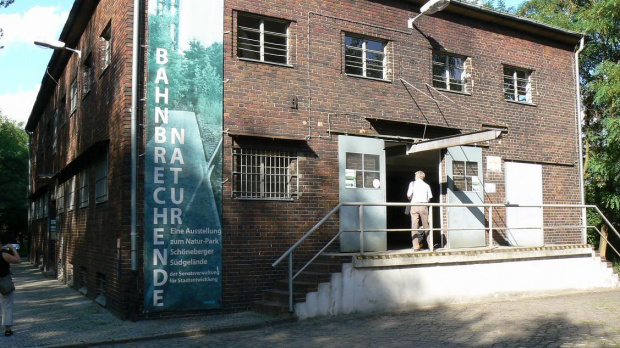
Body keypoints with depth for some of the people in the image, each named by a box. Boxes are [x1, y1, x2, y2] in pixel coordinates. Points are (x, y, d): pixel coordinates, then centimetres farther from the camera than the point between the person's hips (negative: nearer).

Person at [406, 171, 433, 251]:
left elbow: (408, 196, -3)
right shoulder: (427, 185, 11)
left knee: (414, 226, 0)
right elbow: (429, 199, 6)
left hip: (414, 205, -1)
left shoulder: (412, 183, 5)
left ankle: (416, 246, -5)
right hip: (424, 206, 2)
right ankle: (430, 244, 7)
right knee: (426, 226, 8)